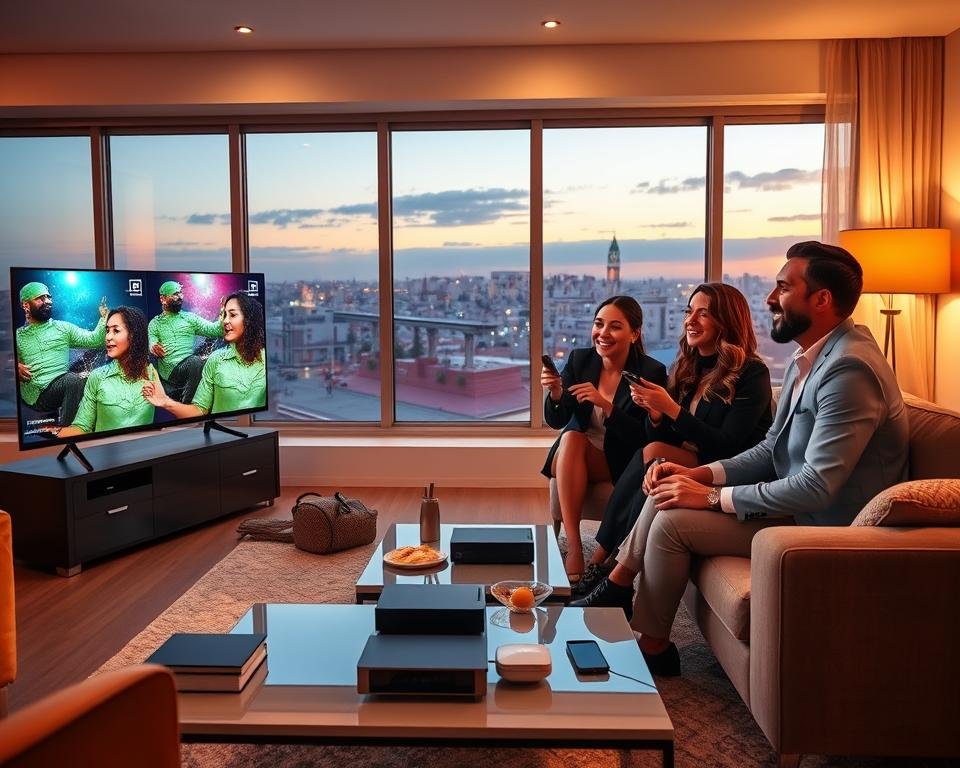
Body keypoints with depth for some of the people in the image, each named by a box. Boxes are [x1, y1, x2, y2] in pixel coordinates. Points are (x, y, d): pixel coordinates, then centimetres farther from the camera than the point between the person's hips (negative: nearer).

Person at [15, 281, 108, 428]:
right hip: (37, 393, -3)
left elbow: (93, 340, 7)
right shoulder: (17, 335, 16)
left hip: (62, 385, 3)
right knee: (74, 380, -32)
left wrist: (104, 318, -8)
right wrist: (14, 366, -10)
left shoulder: (63, 327, 19)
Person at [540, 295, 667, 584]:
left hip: (619, 462, -3)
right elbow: (556, 422, -4)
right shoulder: (579, 359, -3)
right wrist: (555, 394, -26)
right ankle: (573, 546, -32)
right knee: (571, 438, -29)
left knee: (574, 441, -29)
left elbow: (644, 439, -17)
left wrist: (605, 405, -30)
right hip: (573, 455, 3)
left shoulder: (651, 372, -13)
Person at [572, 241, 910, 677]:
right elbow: (770, 449, 12)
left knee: (671, 521, -15)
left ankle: (652, 647, 3)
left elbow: (816, 487, -29)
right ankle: (617, 590, 11)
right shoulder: (809, 357, 7)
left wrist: (714, 496, -21)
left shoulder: (849, 368, -25)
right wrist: (699, 474, -3)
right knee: (668, 491, 3)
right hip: (797, 505, 10)